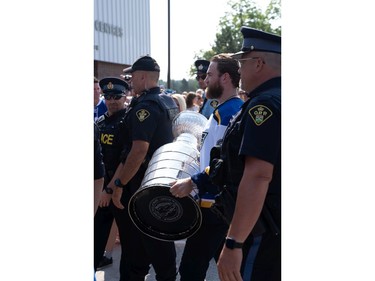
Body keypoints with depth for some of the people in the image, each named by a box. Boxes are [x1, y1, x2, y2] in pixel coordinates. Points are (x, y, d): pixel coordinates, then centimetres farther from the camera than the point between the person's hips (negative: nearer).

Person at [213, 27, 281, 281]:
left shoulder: (265, 104, -19)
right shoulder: (275, 100, 12)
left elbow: (258, 177, -28)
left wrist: (234, 243, -27)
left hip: (266, 236, -10)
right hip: (273, 230, 10)